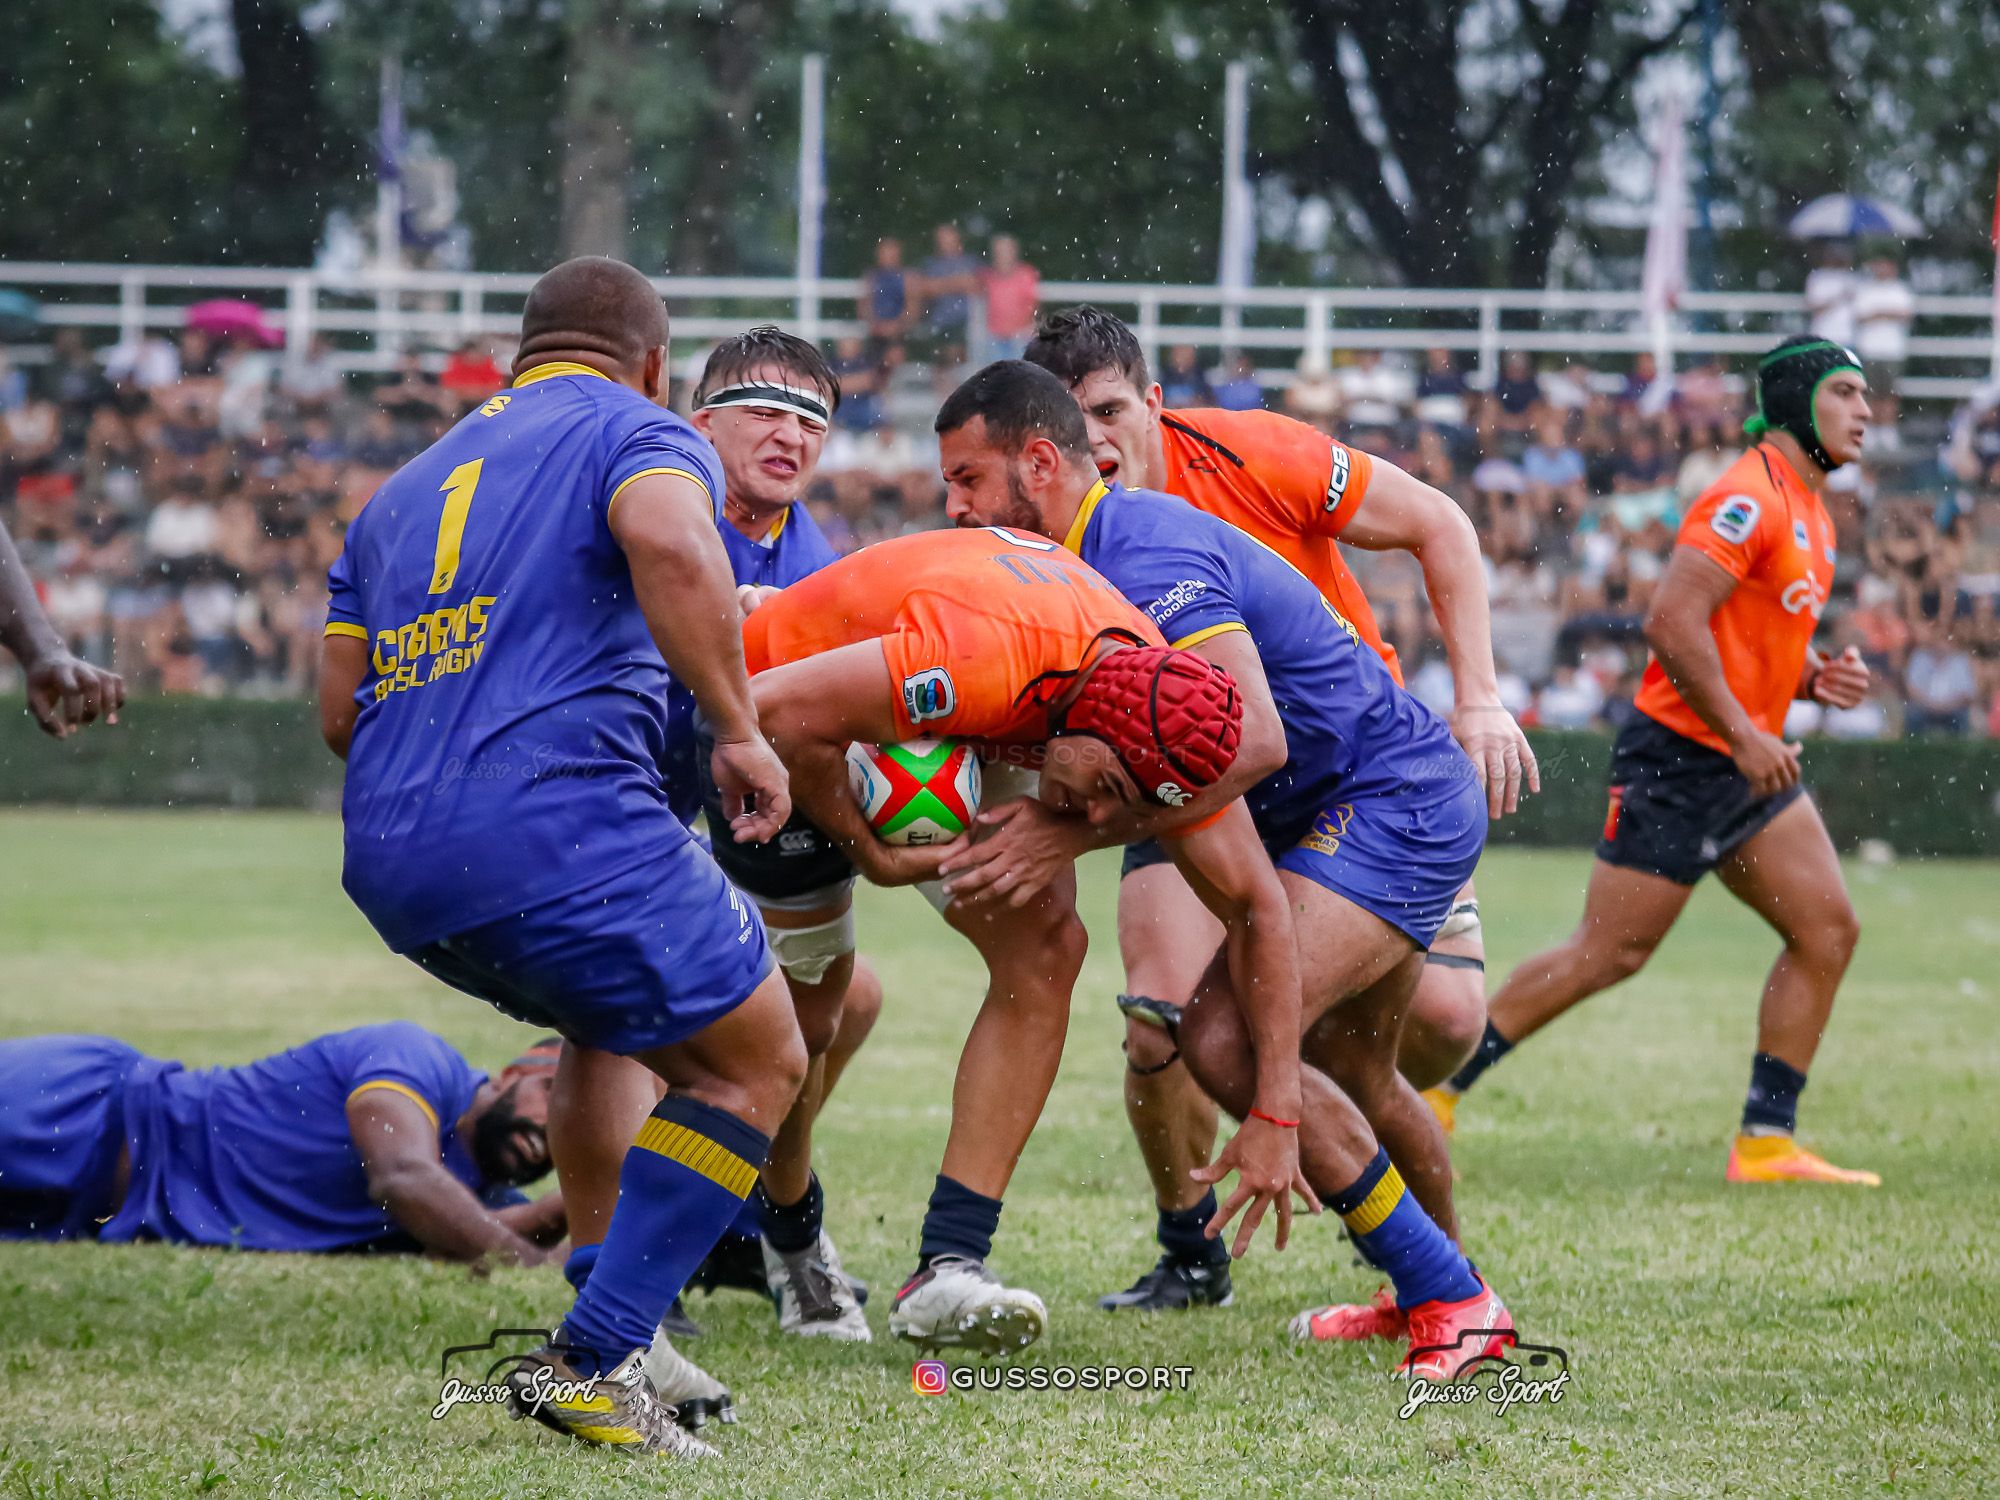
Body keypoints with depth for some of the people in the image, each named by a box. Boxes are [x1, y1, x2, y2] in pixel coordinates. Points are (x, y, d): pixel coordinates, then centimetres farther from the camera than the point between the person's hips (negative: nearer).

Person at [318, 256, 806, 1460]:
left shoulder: (405, 491, 27)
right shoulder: (638, 433, 6)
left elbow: (340, 709, 24)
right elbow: (671, 545, -19)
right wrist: (739, 727, -13)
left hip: (389, 864, 8)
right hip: (556, 827, -8)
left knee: (606, 1024, 33)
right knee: (757, 1062, 8)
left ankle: (617, 1335, 27)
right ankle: (591, 1362, -3)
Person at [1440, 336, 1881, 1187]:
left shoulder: (1810, 513, 16)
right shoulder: (1749, 500, -16)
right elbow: (1672, 624, -24)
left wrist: (1815, 681, 6)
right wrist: (1744, 737, -22)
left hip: (1750, 764, 9)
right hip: (1680, 759, -9)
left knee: (1827, 931, 0)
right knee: (1609, 953, -7)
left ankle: (1766, 1143, 2)